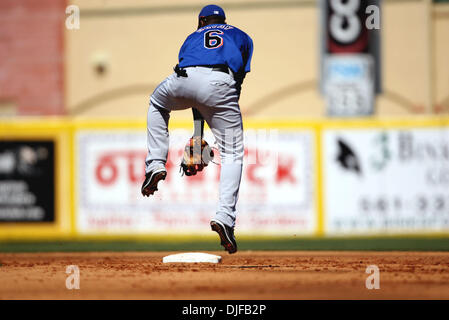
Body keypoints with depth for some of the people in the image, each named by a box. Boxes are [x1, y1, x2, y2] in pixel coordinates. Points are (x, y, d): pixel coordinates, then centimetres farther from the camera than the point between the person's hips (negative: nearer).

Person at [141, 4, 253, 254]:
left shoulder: (193, 38, 38)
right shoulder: (242, 37, 36)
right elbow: (240, 77, 24)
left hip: (184, 80, 2)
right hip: (221, 84, -2)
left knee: (157, 103, 37)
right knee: (233, 154, 6)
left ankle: (156, 165, 23)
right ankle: (225, 217, -12)